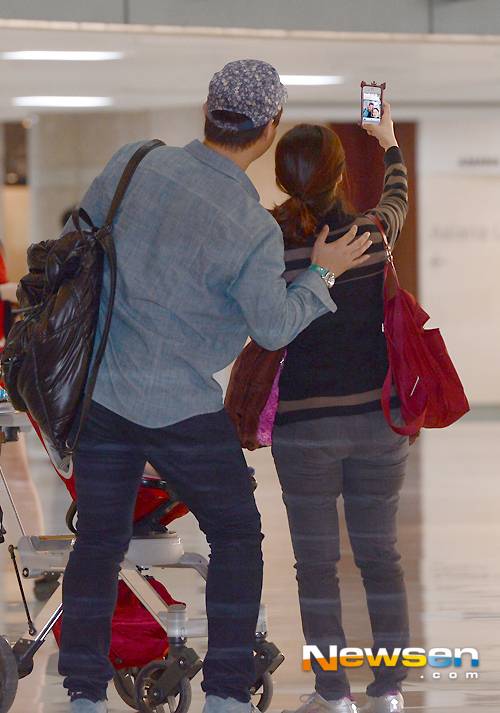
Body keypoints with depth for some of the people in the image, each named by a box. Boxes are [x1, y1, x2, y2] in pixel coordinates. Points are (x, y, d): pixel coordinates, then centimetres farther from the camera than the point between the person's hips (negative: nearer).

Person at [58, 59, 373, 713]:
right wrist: (322, 273, 7)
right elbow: (274, 327, -7)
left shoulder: (133, 164, -6)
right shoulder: (253, 230, -19)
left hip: (99, 388, 4)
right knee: (236, 536, 13)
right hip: (182, 407, -4)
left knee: (99, 540, 12)